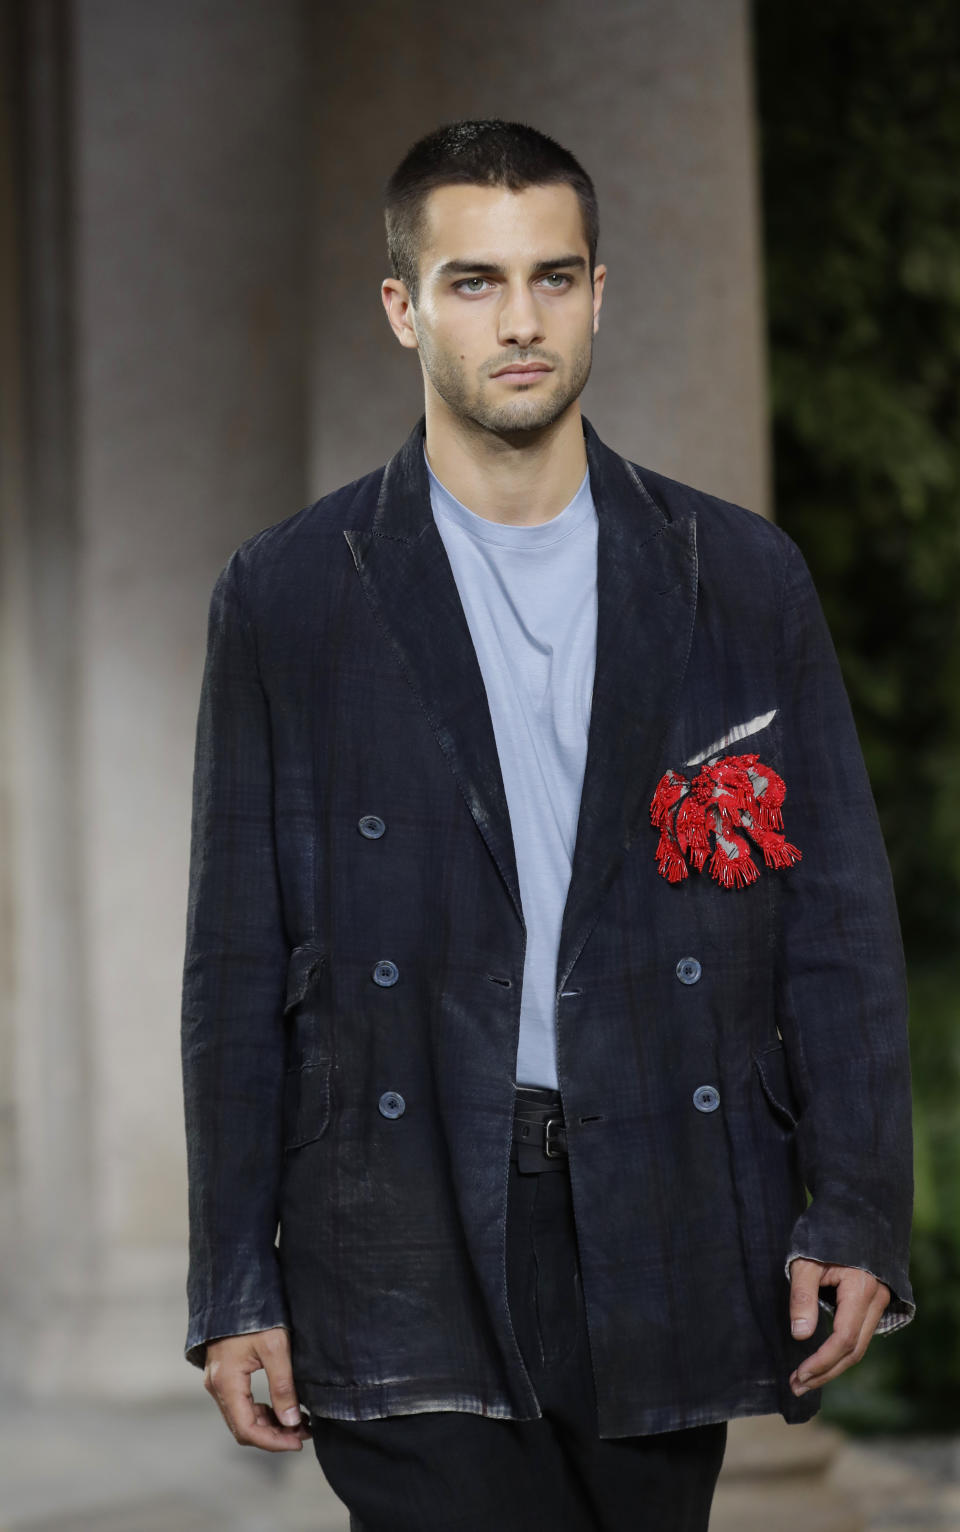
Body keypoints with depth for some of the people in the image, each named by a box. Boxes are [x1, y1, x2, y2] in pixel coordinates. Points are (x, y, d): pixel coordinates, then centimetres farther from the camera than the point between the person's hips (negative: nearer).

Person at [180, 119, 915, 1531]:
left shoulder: (744, 579, 8)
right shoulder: (288, 597, 4)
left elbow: (839, 921, 7)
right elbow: (238, 960, 5)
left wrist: (855, 1217, -2)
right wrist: (234, 1286, 1)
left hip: (668, 1248, 2)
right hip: (409, 1247, -2)